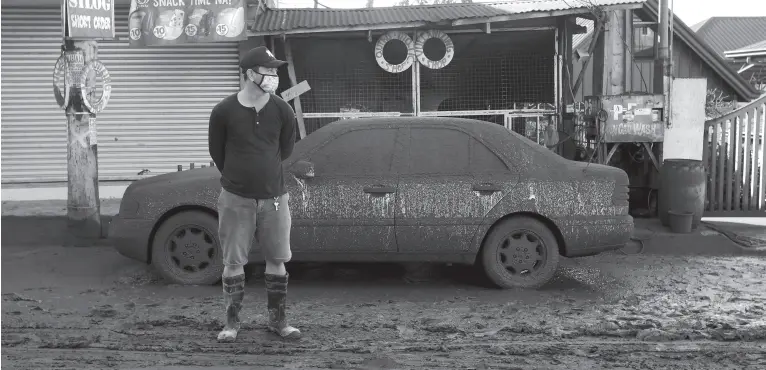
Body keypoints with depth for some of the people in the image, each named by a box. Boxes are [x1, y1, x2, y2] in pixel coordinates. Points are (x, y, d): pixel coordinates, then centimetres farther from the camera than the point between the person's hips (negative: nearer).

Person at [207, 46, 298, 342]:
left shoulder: (282, 111, -4)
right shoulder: (224, 111, -9)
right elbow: (216, 152, 5)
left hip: (274, 197, 2)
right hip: (235, 199, -2)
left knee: (277, 260, 8)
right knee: (233, 262, 5)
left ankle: (278, 320, 21)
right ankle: (232, 322, 17)